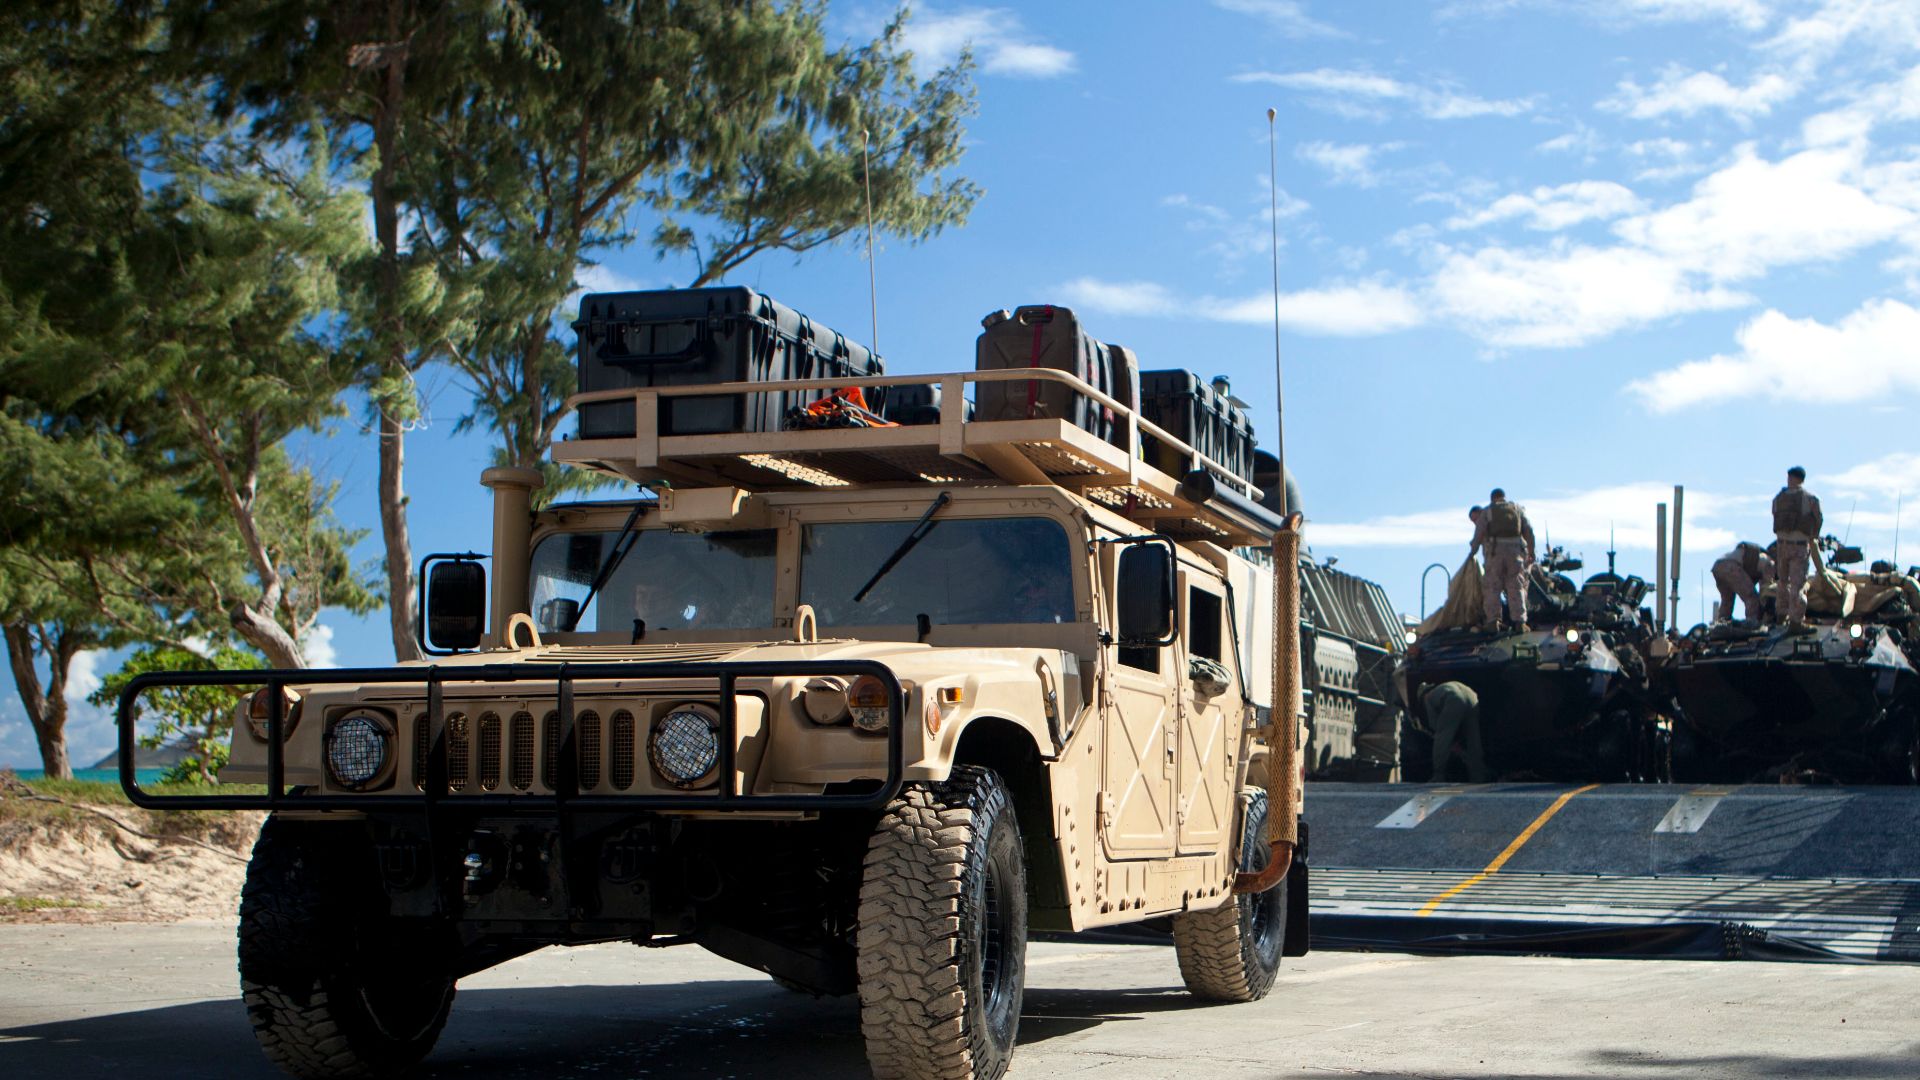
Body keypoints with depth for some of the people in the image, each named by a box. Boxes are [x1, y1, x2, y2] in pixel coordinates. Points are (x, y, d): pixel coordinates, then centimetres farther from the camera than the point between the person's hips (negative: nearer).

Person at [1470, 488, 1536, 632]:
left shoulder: (1487, 511, 12)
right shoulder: (1518, 509, 18)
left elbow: (1479, 533, 3)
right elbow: (1529, 531, 10)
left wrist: (1472, 551, 12)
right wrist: (1531, 552, 11)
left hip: (1495, 551, -1)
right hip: (1515, 550, 2)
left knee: (1492, 587, 2)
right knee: (1516, 587, 2)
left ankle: (1492, 621, -4)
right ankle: (1520, 621, -6)